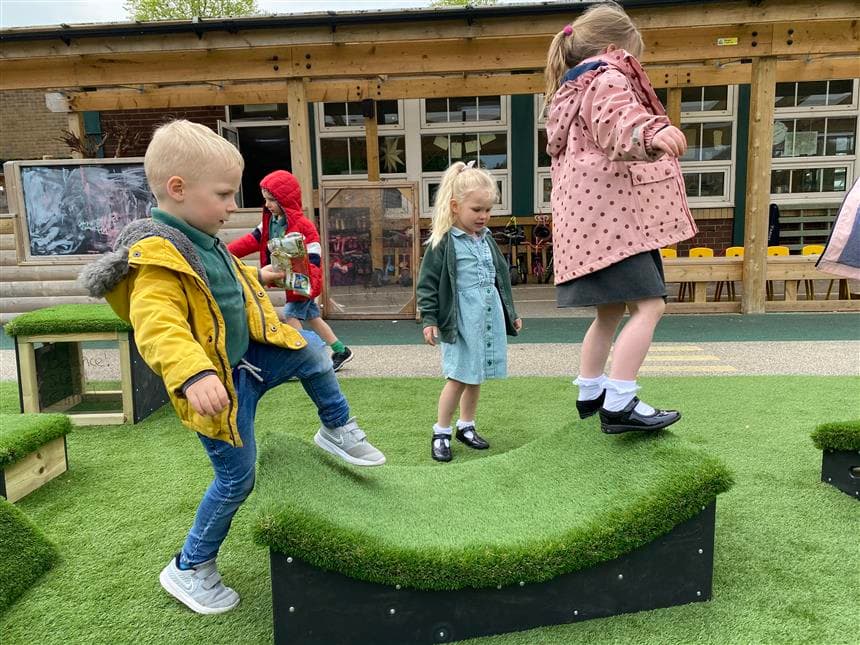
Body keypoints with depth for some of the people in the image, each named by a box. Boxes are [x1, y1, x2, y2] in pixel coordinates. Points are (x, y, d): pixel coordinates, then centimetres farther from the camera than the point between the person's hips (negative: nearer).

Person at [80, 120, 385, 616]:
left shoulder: (201, 240, 4)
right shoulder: (157, 256, -27)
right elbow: (157, 326, -41)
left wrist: (255, 277, 39)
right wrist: (193, 375, -55)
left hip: (248, 360, 8)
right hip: (219, 387, -8)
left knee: (312, 349, 6)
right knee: (237, 478, 4)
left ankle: (338, 430, 26)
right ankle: (189, 570, 26)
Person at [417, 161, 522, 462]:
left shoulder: (487, 239, 12)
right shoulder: (443, 243, -9)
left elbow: (501, 277, 20)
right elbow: (427, 283, -8)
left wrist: (511, 313, 22)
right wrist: (429, 320, -13)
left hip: (489, 316, 7)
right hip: (461, 320, -6)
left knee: (476, 376, 14)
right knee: (459, 377, -4)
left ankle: (466, 426, 29)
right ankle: (441, 432, 11)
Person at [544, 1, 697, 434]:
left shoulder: (570, 91, 26)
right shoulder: (607, 80, -4)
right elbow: (621, 120, -28)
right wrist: (651, 133, -51)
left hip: (588, 219, 10)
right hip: (610, 214, -10)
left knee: (610, 310, 17)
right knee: (649, 305, -13)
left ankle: (589, 393, 25)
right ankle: (619, 405, -18)